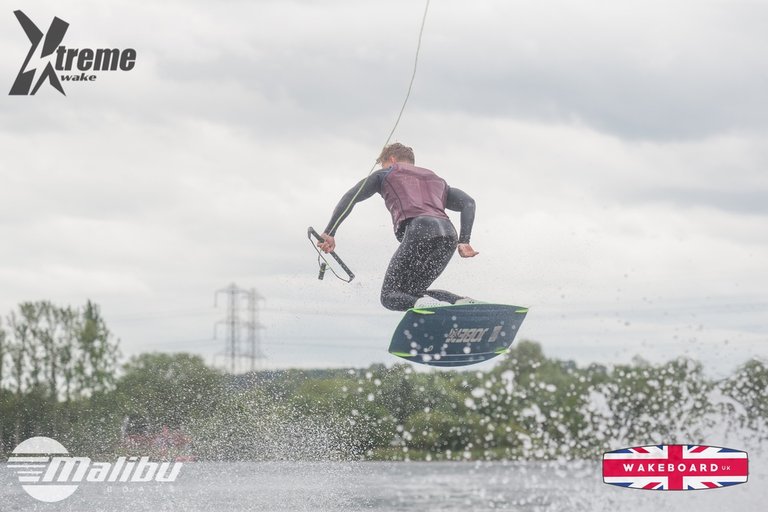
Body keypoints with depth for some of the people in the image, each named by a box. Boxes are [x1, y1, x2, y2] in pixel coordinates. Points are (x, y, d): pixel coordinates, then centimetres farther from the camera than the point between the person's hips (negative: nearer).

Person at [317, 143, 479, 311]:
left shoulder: (385, 174, 26)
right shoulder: (436, 179, 37)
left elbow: (350, 197, 15)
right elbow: (468, 202, 21)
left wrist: (329, 233, 11)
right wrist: (464, 242, 12)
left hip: (419, 231, -5)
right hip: (449, 233, 5)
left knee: (389, 295, 5)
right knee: (413, 292, 22)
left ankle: (425, 304, -29)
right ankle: (462, 302, -4)